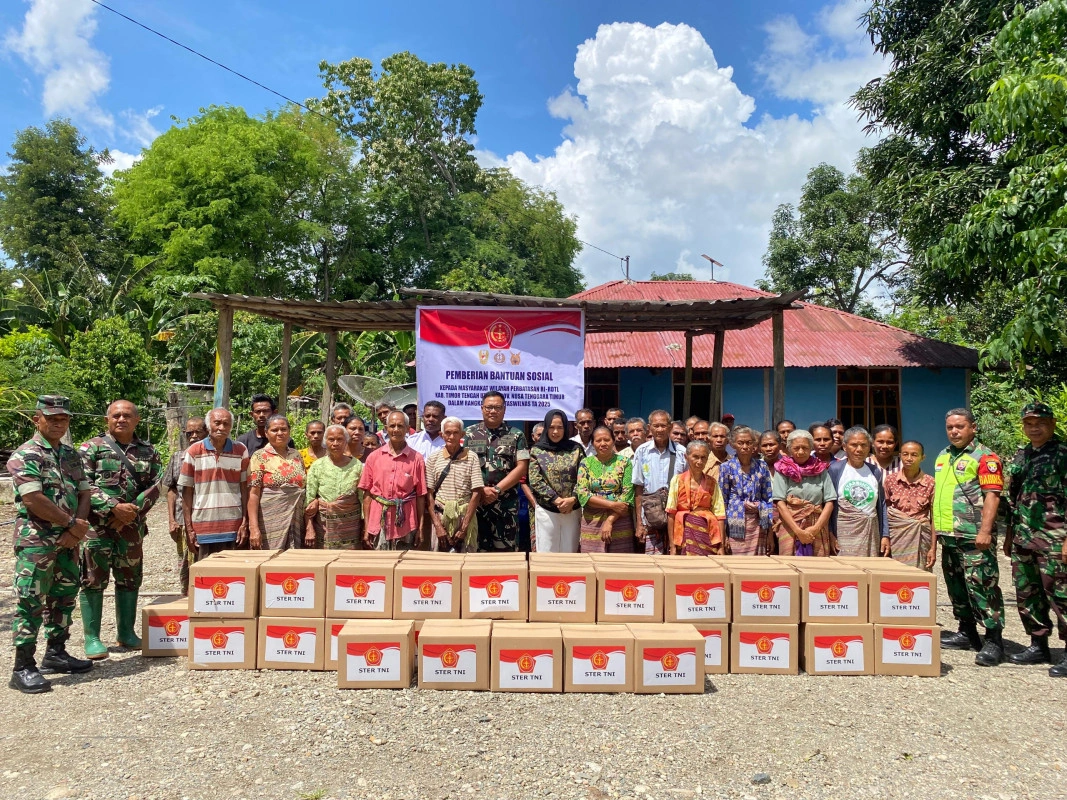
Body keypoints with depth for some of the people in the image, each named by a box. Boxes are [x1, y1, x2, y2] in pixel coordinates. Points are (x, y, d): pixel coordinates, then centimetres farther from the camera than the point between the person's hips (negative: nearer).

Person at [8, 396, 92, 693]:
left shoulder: (72, 455, 12)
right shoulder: (24, 456, -9)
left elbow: (83, 494, 9)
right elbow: (33, 500, -18)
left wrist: (77, 527, -7)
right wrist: (72, 523, -12)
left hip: (68, 541, 7)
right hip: (36, 541, -7)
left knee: (63, 598, 14)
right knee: (30, 602, -3)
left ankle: (56, 653, 26)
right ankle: (23, 668, 4)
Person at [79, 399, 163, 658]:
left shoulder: (148, 451, 8)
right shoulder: (92, 447, -1)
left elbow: (156, 486, 2)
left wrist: (132, 511, -11)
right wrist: (114, 507, -17)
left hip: (132, 526, 4)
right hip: (97, 525, -3)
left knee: (130, 579, 11)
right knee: (94, 580, 1)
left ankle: (126, 632, 23)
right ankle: (92, 638, 11)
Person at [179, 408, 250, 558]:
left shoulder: (241, 451, 3)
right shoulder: (193, 452, 2)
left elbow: (245, 488, 4)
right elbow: (187, 492, 3)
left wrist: (245, 523, -2)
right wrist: (189, 529, -1)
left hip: (233, 529, 0)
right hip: (202, 530, 0)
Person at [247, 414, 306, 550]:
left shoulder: (296, 455, 11)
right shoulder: (260, 457, -2)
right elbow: (253, 494, -8)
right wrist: (253, 528, -15)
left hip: (295, 523, 4)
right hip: (270, 523, -4)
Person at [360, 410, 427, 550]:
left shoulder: (416, 459, 1)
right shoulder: (373, 457, 4)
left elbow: (420, 496, 2)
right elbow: (367, 493, 5)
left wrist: (420, 528, 0)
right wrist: (366, 527, 2)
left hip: (405, 525, -1)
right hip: (378, 524, 1)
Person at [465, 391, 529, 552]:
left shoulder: (516, 435, 5)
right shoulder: (469, 434, 7)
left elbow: (522, 467, -1)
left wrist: (497, 489, -10)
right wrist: (481, 490, -10)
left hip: (506, 503, 0)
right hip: (474, 500, 1)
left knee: (505, 549, 2)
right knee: (476, 548, 4)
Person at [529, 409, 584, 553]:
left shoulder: (576, 449, 2)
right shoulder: (536, 451, 0)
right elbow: (535, 481, -6)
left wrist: (573, 499, -14)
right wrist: (556, 500, -14)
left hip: (573, 510, 1)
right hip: (546, 510, -1)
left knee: (570, 552, 9)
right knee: (546, 553, 5)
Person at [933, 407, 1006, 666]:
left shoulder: (985, 457, -8)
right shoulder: (943, 457, 16)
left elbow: (992, 496, -15)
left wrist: (985, 531, -22)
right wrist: (935, 527, 17)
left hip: (973, 537, -8)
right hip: (948, 535, 8)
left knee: (982, 587, -6)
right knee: (956, 587, 15)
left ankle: (993, 641, 1)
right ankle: (967, 633, 26)